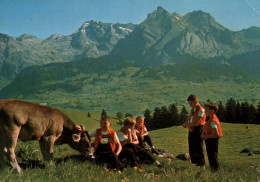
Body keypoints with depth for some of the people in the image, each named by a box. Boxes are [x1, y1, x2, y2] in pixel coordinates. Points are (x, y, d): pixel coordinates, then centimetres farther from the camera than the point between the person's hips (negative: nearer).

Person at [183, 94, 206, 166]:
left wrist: (187, 124, -2)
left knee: (198, 149, -4)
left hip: (198, 131, -8)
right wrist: (189, 127, -8)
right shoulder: (192, 110, 16)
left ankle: (201, 165, 2)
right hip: (191, 131, 8)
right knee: (191, 150, 10)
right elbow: (187, 121, 14)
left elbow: (195, 123, -17)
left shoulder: (201, 110, -10)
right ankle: (194, 164, 18)